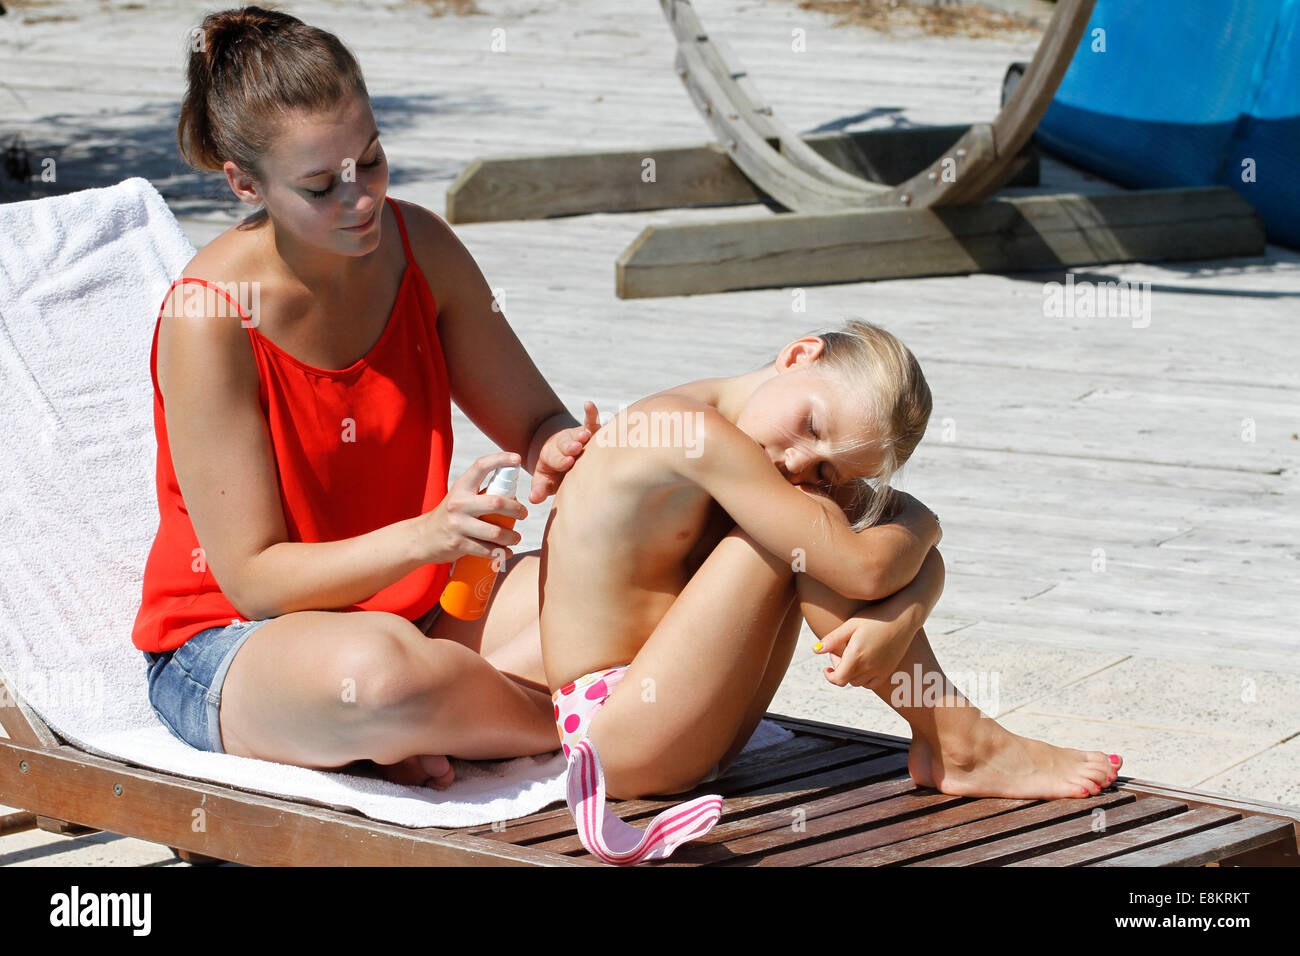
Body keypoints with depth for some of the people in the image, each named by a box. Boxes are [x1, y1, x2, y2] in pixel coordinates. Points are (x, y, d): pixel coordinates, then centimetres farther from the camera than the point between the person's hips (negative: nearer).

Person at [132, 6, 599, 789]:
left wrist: (559, 453, -19)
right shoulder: (208, 314, -20)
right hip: (229, 651, -6)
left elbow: (536, 421, 7)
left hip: (413, 612, 6)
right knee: (377, 671, -42)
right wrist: (428, 534, -33)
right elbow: (252, 578, -19)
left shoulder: (419, 248, -3)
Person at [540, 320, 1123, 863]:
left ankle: (943, 747, -6)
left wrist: (898, 621, -21)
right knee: (800, 534, -20)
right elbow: (864, 568, -25)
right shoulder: (698, 435, -24)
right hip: (619, 741, -9)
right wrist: (917, 525, -4)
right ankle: (963, 747, -12)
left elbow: (918, 550, -1)